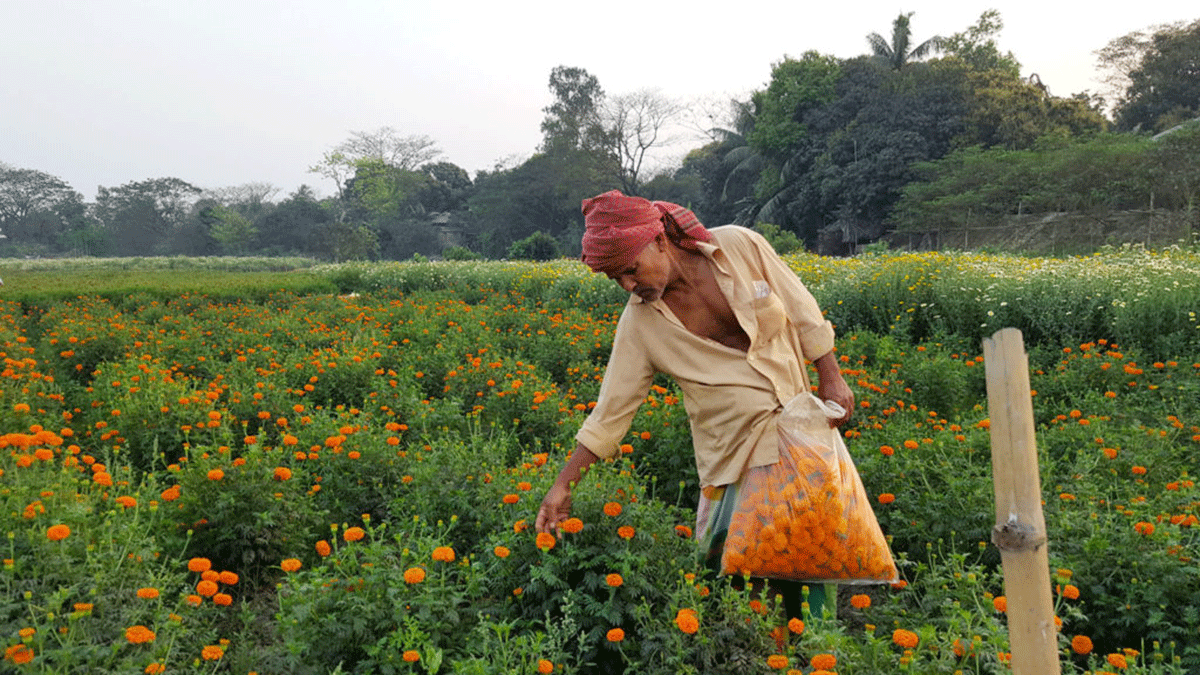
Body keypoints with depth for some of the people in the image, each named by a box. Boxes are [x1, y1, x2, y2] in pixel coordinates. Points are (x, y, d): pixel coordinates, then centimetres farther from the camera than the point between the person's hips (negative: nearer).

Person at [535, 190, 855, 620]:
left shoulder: (740, 246, -10)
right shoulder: (639, 322, -8)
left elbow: (802, 313, 2)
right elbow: (612, 408, -3)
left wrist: (831, 377, 2)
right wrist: (563, 484, -4)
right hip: (732, 452, 0)